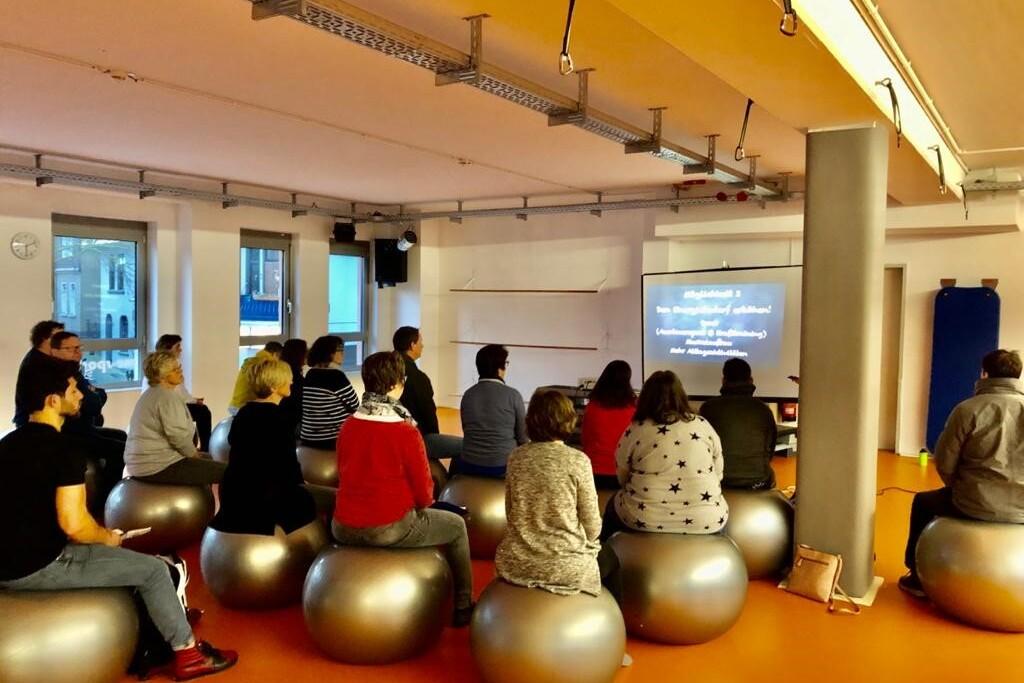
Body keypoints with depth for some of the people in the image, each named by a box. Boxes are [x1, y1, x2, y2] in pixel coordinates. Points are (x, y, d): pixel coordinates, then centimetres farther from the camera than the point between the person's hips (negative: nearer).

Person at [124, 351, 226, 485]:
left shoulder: (153, 393, 16)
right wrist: (196, 456, -6)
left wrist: (195, 455, 13)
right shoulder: (168, 397, -16)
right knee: (225, 471, -14)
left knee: (209, 460, 27)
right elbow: (179, 437, -22)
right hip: (158, 466, -11)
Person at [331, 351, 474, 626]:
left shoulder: (347, 426, 0)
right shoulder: (406, 432, -16)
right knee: (456, 525, 18)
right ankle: (462, 607, 27)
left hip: (344, 529, 6)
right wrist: (422, 501, 13)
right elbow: (424, 493, -9)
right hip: (391, 530, -6)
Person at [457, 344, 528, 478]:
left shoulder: (468, 394, 2)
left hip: (470, 465, 3)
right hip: (503, 466, -3)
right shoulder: (513, 395, -10)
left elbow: (467, 431, 12)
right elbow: (523, 437, -4)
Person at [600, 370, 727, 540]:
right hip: (706, 521, 2)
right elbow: (717, 476, 10)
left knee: (614, 504, 30)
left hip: (644, 519, -1)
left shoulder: (635, 430, -4)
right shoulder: (703, 425, 2)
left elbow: (622, 479, 6)